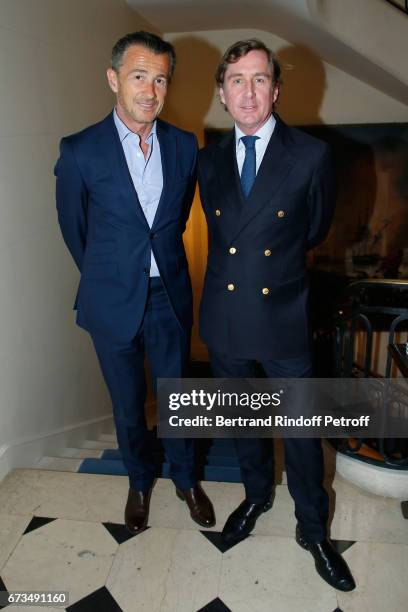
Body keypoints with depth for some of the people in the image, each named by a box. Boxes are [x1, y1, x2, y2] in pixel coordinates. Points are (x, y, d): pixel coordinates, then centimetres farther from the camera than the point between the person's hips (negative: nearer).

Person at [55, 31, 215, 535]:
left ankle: (185, 478, 40)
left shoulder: (184, 146, -2)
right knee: (128, 403, 15)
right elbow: (74, 229, 2)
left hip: (170, 295, 2)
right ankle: (139, 481, 42)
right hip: (113, 301, -1)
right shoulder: (80, 151, -10)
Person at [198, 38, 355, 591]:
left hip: (283, 317, -3)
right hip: (224, 316, 4)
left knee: (301, 429, 9)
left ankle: (313, 529, 35)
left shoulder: (311, 155, -7)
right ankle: (257, 494, 47)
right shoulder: (209, 160, 4)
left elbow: (315, 228, 8)